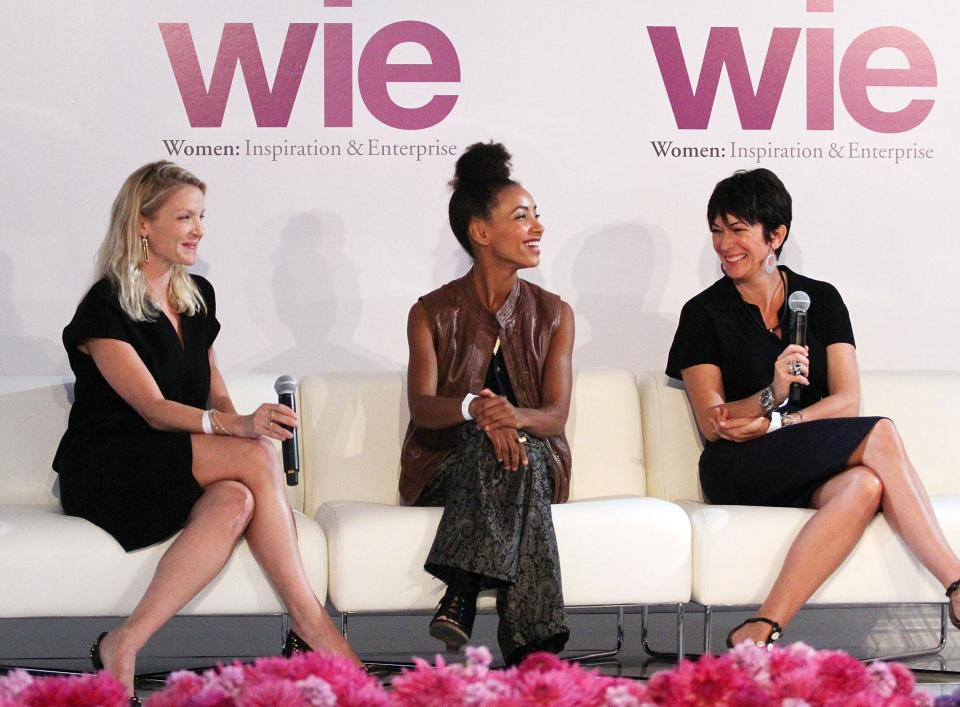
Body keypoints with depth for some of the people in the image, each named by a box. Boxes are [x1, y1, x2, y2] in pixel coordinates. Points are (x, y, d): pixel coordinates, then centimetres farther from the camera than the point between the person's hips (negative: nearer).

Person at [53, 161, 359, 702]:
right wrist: (238, 427, -36)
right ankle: (311, 624, -28)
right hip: (104, 470, -6)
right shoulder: (106, 308, -9)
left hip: (183, 468, 7)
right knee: (259, 457, -29)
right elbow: (153, 409, -19)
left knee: (235, 503, -32)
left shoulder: (198, 296, 15)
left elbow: (214, 391, 19)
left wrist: (239, 427, -5)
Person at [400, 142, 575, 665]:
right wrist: (474, 408, -37)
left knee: (513, 441, -35)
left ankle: (462, 596, -45)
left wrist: (516, 416, -30)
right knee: (494, 441, -36)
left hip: (535, 464, 1)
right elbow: (422, 406, -12)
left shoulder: (552, 314, 10)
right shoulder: (432, 313, 5)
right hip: (448, 471, -1)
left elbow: (556, 414, -4)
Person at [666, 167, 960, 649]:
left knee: (865, 486, -36)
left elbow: (847, 402, 2)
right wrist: (773, 396, -20)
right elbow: (713, 425, -2)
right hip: (742, 473, -3)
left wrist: (775, 424, -14)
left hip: (817, 472, 3)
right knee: (880, 435, -28)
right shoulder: (705, 313, 6)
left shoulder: (822, 300, 13)